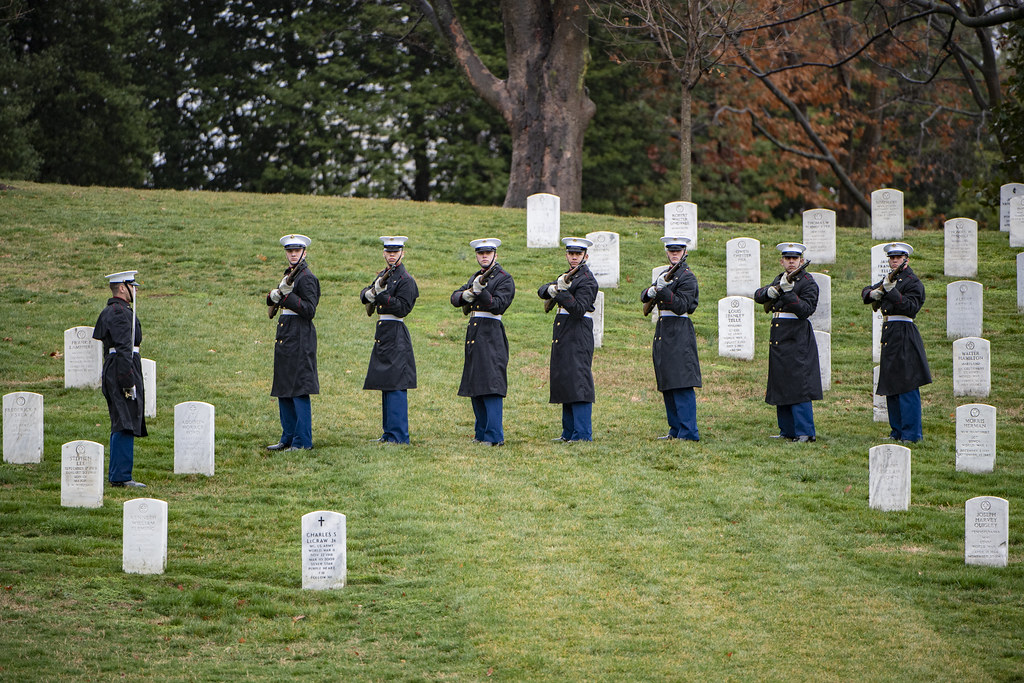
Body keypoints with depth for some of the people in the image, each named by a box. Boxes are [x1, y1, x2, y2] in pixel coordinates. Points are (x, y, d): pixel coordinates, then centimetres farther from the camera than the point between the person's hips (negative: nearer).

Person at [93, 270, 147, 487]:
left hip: (111, 371, 11)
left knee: (120, 426, 14)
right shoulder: (121, 312, -14)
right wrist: (129, 382, -22)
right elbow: (123, 348, -20)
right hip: (123, 370, -11)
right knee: (126, 425, -9)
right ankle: (121, 476, -10)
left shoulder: (107, 312, 19)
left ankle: (116, 475, 18)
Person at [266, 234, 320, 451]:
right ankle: (288, 437, 21)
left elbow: (310, 310, -17)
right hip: (285, 336, 10)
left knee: (299, 391, -9)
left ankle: (303, 441, -6)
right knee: (283, 390, 13)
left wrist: (288, 295, -23)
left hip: (300, 336, -10)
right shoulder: (289, 274, 16)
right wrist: (273, 296, 2)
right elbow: (274, 301, 23)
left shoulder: (306, 277, -11)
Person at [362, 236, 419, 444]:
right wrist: (371, 292, -8)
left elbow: (402, 308, -16)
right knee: (385, 385, 13)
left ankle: (398, 436, -10)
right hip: (383, 334, 9)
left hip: (396, 337, -9)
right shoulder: (383, 275, 16)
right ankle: (389, 432, 19)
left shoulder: (405, 279, -9)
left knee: (395, 386, -11)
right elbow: (364, 295, 13)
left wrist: (381, 294, -21)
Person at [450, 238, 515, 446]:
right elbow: (454, 298, 14)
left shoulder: (504, 279, -4)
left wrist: (481, 291, -27)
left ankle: (494, 436, -16)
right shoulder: (475, 277, 20)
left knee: (490, 386, -14)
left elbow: (498, 306, -14)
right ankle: (481, 433, 19)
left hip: (491, 336, -8)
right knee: (475, 388, 11)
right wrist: (465, 295, -7)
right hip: (474, 335, 8)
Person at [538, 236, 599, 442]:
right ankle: (569, 432, 17)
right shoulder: (567, 276, 19)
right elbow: (541, 290, 13)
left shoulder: (587, 280, -9)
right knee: (564, 382, 11)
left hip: (577, 337, -9)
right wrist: (552, 288, -9)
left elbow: (579, 309, -19)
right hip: (563, 338, 9)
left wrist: (560, 292, -26)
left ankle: (583, 434, -13)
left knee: (578, 382, -12)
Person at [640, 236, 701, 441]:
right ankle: (676, 430, 15)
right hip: (663, 335, 9)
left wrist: (662, 290, -26)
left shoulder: (687, 277, -7)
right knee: (668, 386, 10)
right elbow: (644, 297, 14)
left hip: (679, 336, -9)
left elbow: (681, 306, -16)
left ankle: (689, 432, -15)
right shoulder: (666, 274, 19)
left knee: (682, 385, -13)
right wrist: (652, 290, -8)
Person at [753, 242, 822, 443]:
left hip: (797, 340, -8)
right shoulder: (780, 278, 17)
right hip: (778, 340, 8)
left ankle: (805, 432, -12)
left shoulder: (808, 282, -6)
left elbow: (805, 310, -17)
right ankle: (788, 431, 17)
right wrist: (772, 291, -9)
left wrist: (788, 292, -26)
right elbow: (758, 295, 12)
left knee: (798, 386, -12)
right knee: (781, 386, 10)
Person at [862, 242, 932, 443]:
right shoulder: (889, 279, 17)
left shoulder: (913, 282, -7)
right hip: (889, 336, 9)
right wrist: (874, 293, 0)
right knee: (891, 387, 11)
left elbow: (910, 307, -19)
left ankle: (911, 434, -9)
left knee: (907, 388, -10)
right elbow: (866, 292, 23)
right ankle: (898, 432, 18)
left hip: (904, 337, -9)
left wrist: (891, 291, -26)